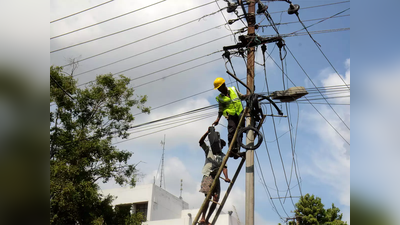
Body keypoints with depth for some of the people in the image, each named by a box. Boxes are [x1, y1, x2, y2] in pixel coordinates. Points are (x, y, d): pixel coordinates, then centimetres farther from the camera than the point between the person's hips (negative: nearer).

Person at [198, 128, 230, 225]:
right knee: (208, 196, -18)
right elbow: (201, 142, -5)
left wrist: (226, 177, -15)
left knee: (216, 199, -4)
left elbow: (224, 167, 3)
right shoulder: (209, 150, 9)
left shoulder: (223, 156, 15)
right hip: (208, 176, -4)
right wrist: (208, 132, -17)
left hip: (216, 178, 4)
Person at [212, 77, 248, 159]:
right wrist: (218, 119, 0)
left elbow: (241, 97, 22)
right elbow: (221, 109, 10)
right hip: (231, 116, -2)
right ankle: (231, 150, -24)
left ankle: (236, 151, -5)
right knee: (231, 132, -22)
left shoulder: (233, 89, 12)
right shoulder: (220, 98, 8)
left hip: (239, 114, 2)